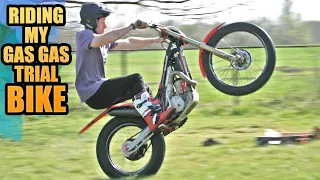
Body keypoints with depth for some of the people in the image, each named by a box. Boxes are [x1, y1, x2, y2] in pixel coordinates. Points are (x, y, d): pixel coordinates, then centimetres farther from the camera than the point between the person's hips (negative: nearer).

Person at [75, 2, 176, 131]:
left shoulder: (105, 42, 19)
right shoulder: (83, 36, -10)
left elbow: (128, 43, 20)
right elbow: (106, 39, -29)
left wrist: (157, 40, 15)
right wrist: (132, 26, -26)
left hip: (100, 89, 10)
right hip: (93, 93, -10)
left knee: (142, 87, 14)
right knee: (135, 80, -18)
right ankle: (153, 120, -24)